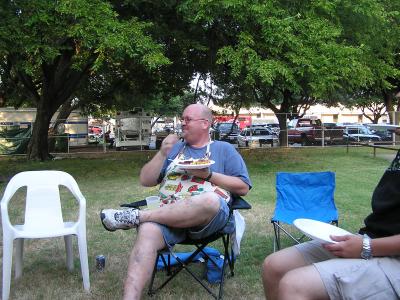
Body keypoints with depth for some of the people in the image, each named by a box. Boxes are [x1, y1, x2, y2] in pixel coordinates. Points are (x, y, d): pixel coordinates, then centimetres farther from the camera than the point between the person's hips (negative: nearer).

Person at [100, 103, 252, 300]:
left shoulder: (224, 149, 16)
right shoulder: (174, 148, 25)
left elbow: (243, 187, 7)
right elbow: (145, 181, 18)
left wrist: (209, 175, -4)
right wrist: (163, 153, 4)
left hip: (211, 218, -2)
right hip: (169, 214, 3)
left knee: (210, 200, -38)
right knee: (147, 233, -31)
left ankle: (135, 216, -27)